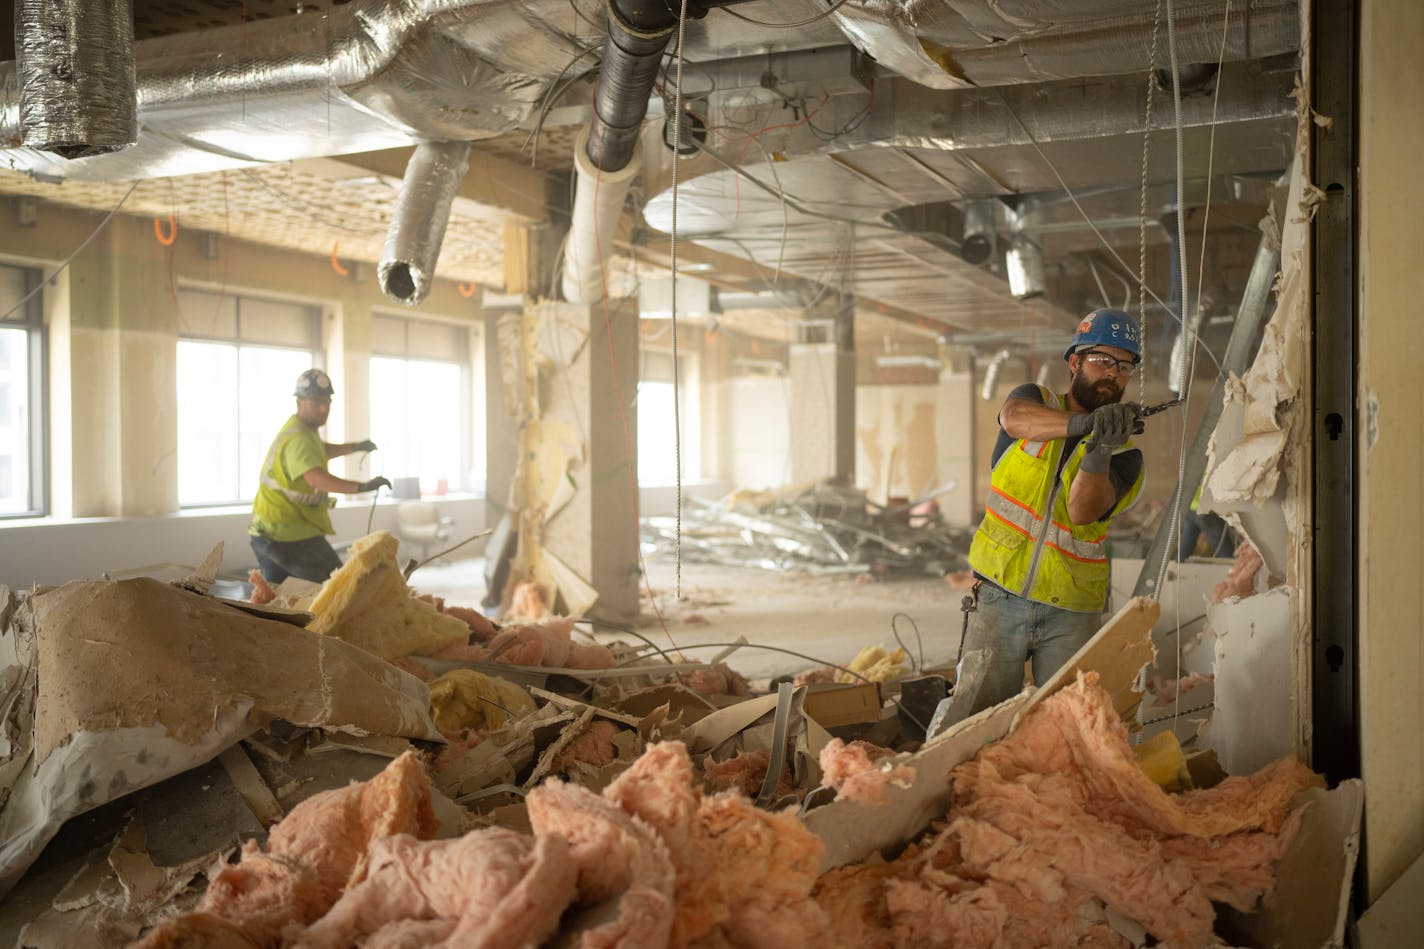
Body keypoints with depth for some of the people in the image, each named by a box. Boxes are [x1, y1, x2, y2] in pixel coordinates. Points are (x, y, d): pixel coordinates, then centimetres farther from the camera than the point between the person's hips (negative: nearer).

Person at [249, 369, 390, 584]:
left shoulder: (302, 428, 11)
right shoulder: (298, 439, -23)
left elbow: (320, 450, 35)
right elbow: (316, 478, -42)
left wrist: (354, 447, 22)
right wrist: (361, 486, -53)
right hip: (292, 536, -10)